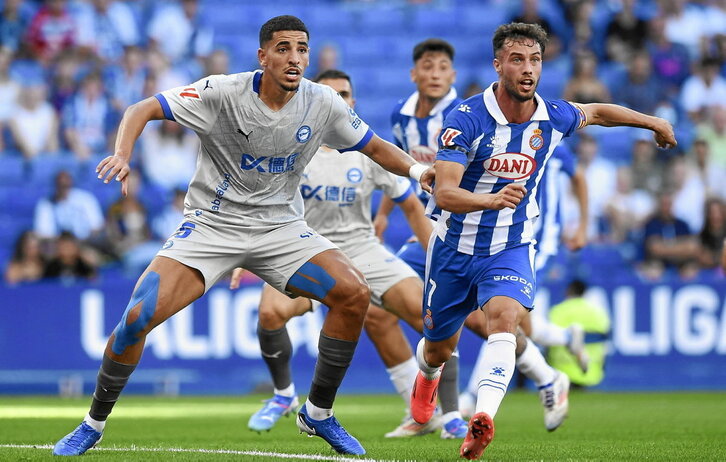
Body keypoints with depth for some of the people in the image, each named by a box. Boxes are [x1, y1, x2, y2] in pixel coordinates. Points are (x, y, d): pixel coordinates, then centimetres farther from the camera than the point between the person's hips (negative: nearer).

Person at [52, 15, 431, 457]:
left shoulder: (323, 103, -5)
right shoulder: (223, 93, -16)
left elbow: (375, 147, 8)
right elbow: (144, 109, -15)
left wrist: (416, 168, -11)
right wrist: (123, 154, -34)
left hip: (282, 228, 3)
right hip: (211, 225, -3)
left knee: (355, 294, -17)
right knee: (139, 316, -20)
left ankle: (319, 413, 3)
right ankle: (94, 424, 3)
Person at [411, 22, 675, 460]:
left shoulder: (553, 117, -9)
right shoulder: (467, 119, -22)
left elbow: (596, 112, 16)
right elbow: (444, 193, -31)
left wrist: (654, 121, 26)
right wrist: (491, 199, -50)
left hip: (511, 248, 1)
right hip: (457, 247, -1)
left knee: (504, 319, -29)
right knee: (440, 347, 16)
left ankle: (482, 419, -41)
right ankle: (427, 376, 53)